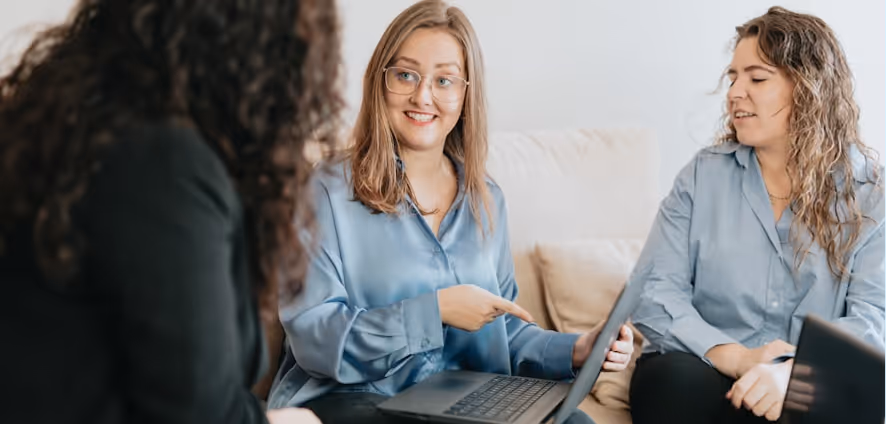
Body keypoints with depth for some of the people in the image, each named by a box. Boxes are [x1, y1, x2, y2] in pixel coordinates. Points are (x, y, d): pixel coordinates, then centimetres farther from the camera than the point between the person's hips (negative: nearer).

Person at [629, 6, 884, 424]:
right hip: (704, 372, -1)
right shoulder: (704, 173, 4)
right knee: (675, 383, -33)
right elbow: (653, 292, -4)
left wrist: (793, 371, -29)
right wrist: (734, 357, -20)